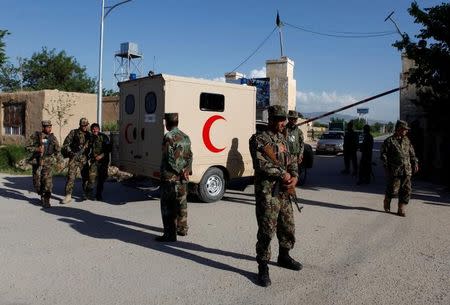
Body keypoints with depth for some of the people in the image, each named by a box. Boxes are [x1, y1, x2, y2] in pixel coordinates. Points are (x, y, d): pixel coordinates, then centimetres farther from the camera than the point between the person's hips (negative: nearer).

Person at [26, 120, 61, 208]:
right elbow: (28, 147, -4)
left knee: (48, 181, -10)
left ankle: (46, 200, 0)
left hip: (48, 162, 1)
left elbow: (58, 149, 19)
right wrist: (37, 149, -20)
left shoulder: (52, 137, 7)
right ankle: (41, 194, 33)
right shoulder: (36, 136, -2)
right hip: (37, 161, -1)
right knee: (37, 181, 6)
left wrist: (58, 159, 17)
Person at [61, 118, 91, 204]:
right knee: (71, 176, -8)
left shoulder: (88, 134, 10)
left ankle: (85, 194, 22)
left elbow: (90, 146, 19)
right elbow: (66, 144, -3)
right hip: (74, 157, -3)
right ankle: (68, 196, -6)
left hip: (84, 158, 3)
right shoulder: (73, 132, 0)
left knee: (85, 176, 7)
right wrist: (70, 152, -14)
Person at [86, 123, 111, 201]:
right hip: (94, 160, 2)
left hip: (103, 160, -2)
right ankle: (88, 193, -2)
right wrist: (88, 156, 15)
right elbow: (89, 148, 23)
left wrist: (101, 155, -18)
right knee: (92, 177, -14)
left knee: (101, 178, 5)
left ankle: (99, 195, 18)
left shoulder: (103, 137, -4)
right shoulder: (90, 137, 8)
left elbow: (109, 148, -8)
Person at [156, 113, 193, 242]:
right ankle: (182, 228, 29)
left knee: (168, 206, -2)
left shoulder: (169, 137, -15)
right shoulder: (185, 137, 11)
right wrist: (187, 171, 1)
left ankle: (170, 234, 0)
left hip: (170, 177, -8)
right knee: (181, 203, 18)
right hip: (182, 178, 8)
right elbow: (189, 156, 9)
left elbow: (170, 159, -20)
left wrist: (180, 172, -10)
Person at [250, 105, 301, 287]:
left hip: (284, 192, 8)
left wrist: (294, 177, -5)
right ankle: (263, 268, 6)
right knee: (267, 231, -5)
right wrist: (283, 174, -16)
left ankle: (284, 257, 38)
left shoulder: (282, 139, 14)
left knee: (288, 227, 19)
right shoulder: (259, 140, -11)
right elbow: (261, 164, -22)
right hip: (267, 193, -8)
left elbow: (291, 161, 15)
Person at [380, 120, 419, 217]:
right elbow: (383, 155, -4)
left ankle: (401, 209, 11)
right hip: (394, 170, -5)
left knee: (406, 190, 2)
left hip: (407, 171, 5)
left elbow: (412, 153, 22)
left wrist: (415, 163, 11)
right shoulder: (389, 141, -4)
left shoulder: (406, 140, 14)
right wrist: (387, 166, -10)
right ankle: (387, 201, 28)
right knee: (393, 190, -2)